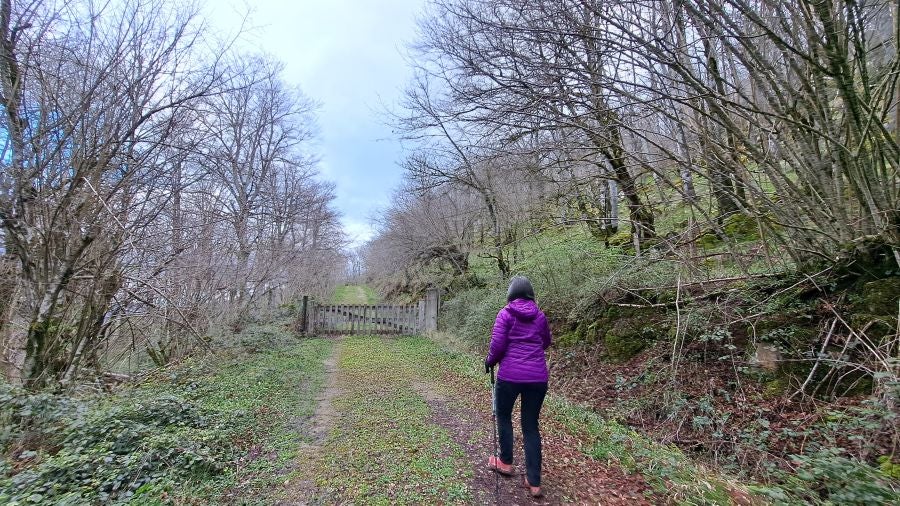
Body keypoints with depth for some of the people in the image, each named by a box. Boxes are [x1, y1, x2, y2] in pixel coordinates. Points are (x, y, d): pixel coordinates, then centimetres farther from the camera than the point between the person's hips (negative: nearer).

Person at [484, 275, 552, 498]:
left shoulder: (505, 313, -6)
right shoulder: (540, 315, 6)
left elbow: (498, 344, -11)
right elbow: (546, 342, 19)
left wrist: (490, 361, 7)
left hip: (510, 374, -3)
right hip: (537, 377, 3)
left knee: (503, 416, 22)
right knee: (531, 426, 12)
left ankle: (505, 462, 33)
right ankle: (534, 482, 15)